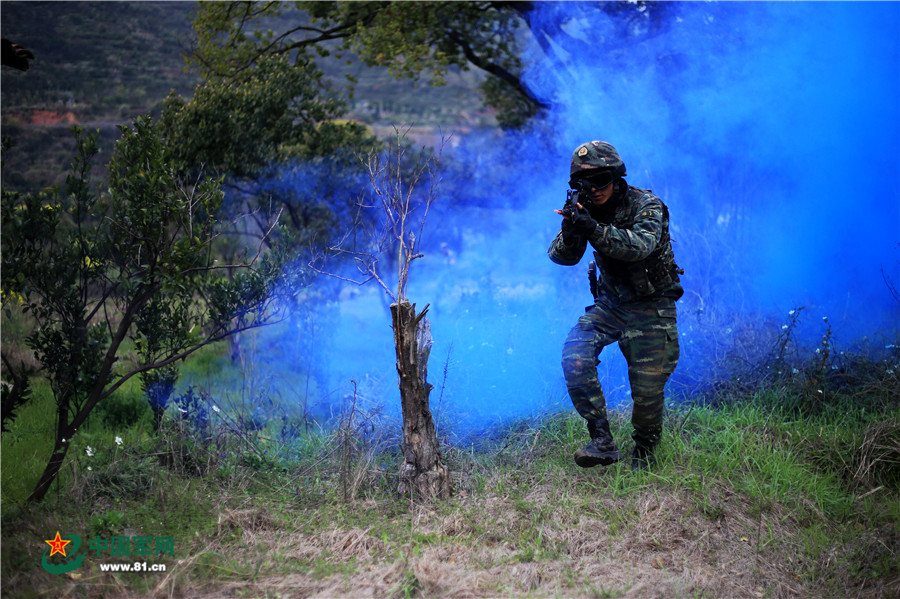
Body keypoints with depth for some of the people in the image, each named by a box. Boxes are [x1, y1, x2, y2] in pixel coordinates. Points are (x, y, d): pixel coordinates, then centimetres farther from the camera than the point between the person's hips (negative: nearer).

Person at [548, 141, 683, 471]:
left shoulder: (646, 205, -19)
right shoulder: (583, 209, -4)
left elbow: (640, 246, -37)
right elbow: (562, 257, -7)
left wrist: (595, 229, -49)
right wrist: (570, 232, -29)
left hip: (651, 305, -4)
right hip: (610, 302, 4)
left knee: (647, 387, -5)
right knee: (575, 355, -20)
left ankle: (644, 450, 23)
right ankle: (602, 442, -16)